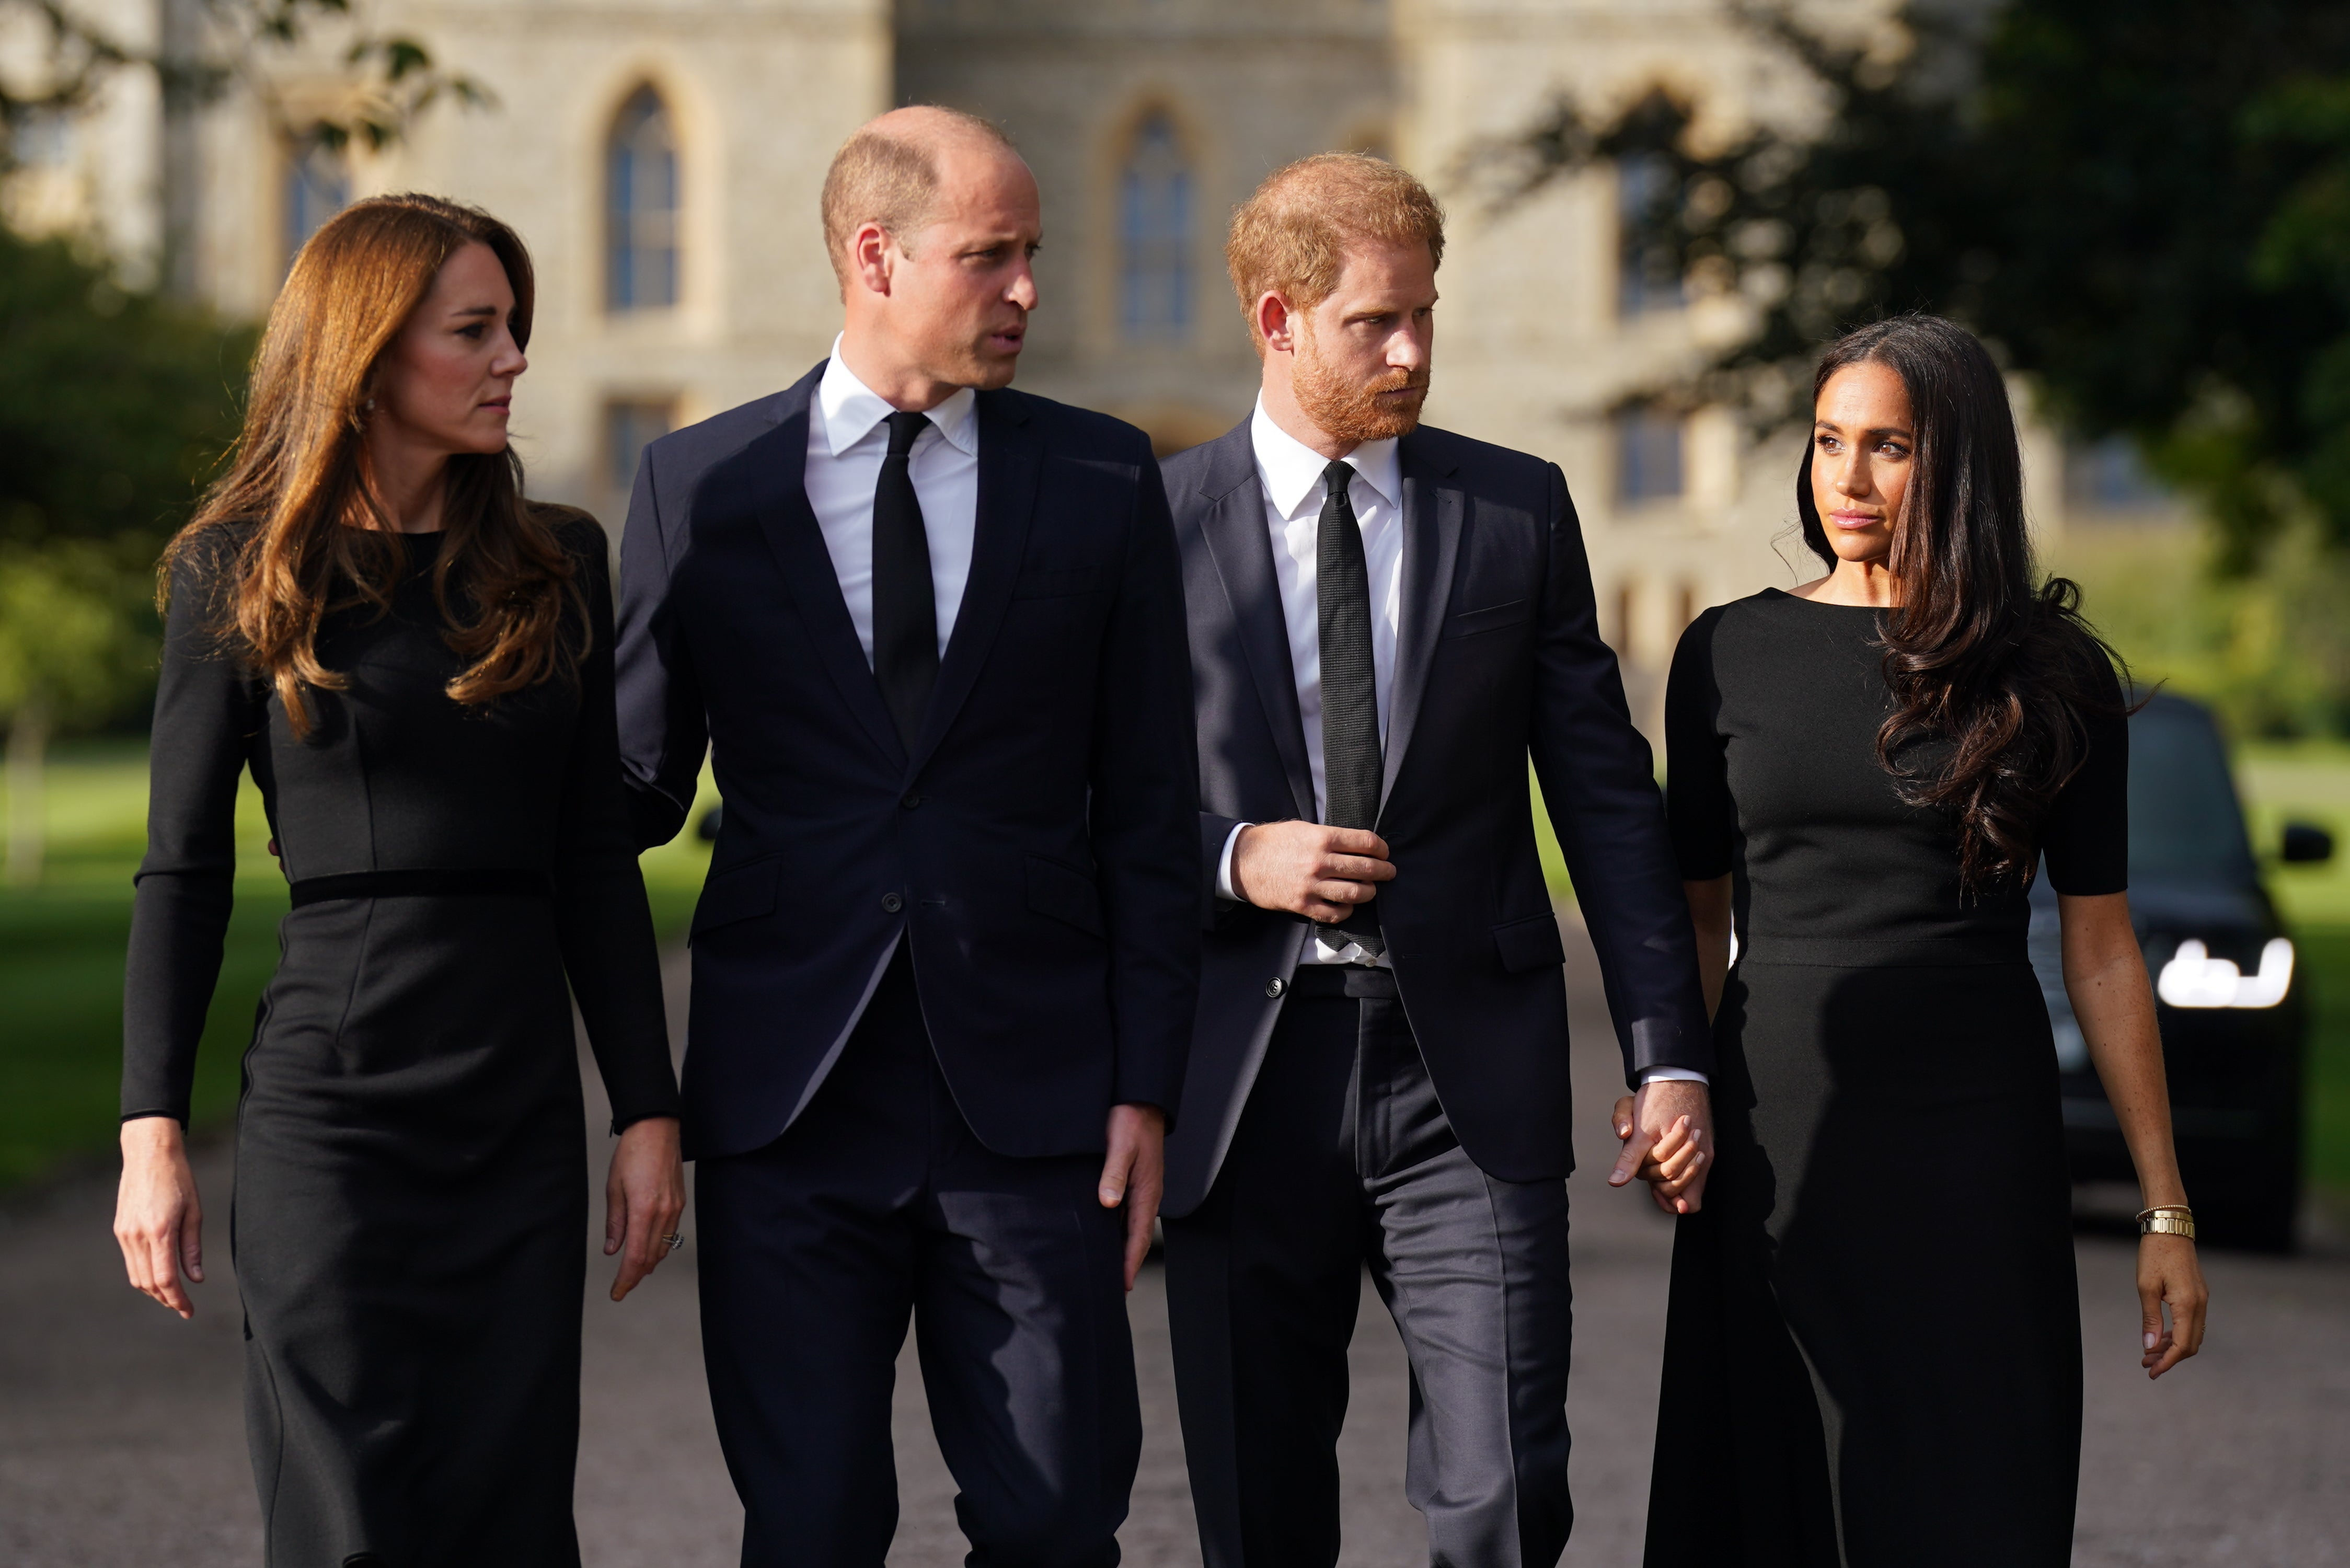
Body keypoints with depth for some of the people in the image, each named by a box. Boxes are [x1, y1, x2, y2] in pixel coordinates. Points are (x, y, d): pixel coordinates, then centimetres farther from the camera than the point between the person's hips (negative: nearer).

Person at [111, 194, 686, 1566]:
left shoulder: (558, 564, 9)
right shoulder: (240, 572, 1)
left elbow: (598, 861, 10)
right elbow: (184, 870, 2)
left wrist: (650, 1110, 4)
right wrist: (153, 1131, -4)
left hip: (523, 1105, 3)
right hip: (329, 1099, -3)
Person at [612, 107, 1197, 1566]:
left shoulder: (1103, 478, 6)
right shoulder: (699, 486, 5)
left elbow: (1150, 806, 5)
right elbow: (637, 785, 10)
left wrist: (1147, 1084, 0)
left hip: (1031, 1100, 0)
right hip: (789, 1105, 0)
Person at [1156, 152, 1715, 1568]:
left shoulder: (1519, 511, 7)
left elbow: (1607, 795, 8)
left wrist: (1670, 1053, 2)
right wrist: (1229, 860, -12)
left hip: (1469, 1077, 0)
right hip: (1245, 1077, 0)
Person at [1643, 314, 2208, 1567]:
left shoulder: (2050, 675, 1)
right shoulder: (1730, 655, 4)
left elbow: (2100, 947, 3)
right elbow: (1695, 914, 9)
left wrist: (2165, 1210, 2)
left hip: (1979, 1136, -1)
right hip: (1780, 1138, 1)